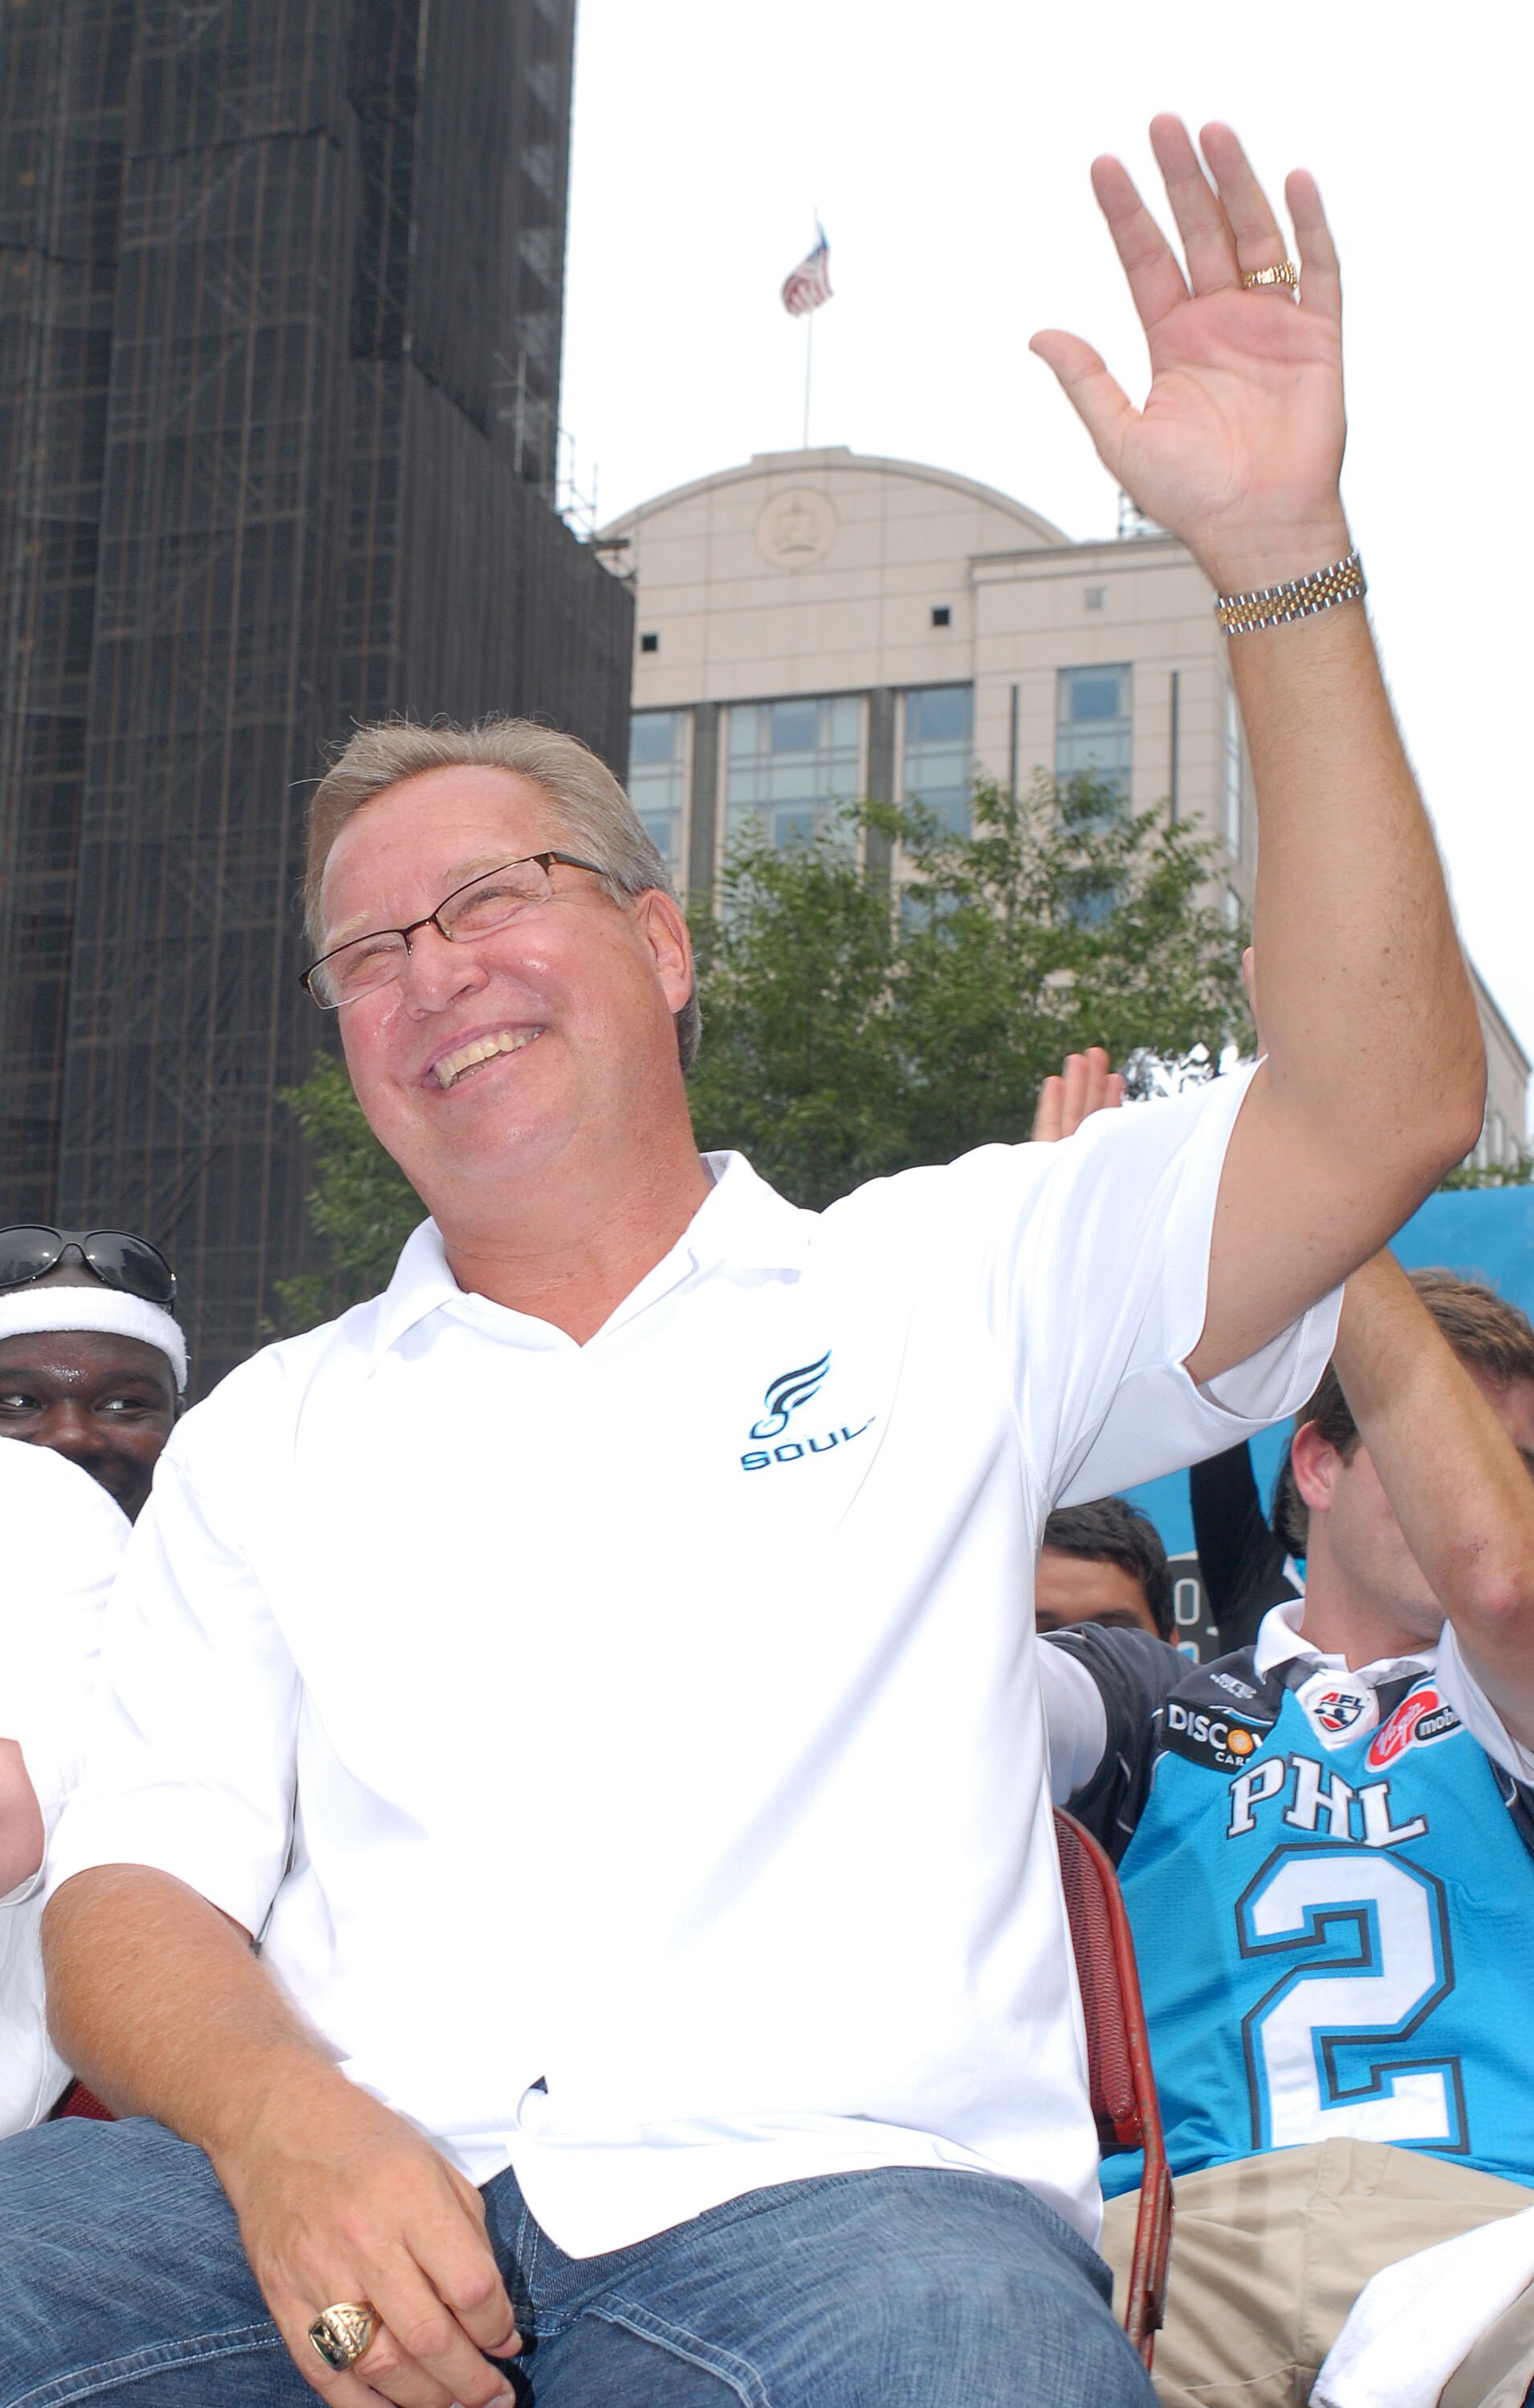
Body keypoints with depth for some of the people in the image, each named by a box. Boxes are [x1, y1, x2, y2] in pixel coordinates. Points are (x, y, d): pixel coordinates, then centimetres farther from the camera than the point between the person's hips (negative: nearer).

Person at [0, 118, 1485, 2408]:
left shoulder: (946, 1287, 15)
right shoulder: (273, 1433, 21)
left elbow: (1383, 1112, 2)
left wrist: (1282, 560, -5)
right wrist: (279, 2117, -13)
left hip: (833, 2185, -1)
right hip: (326, 2208, 1)